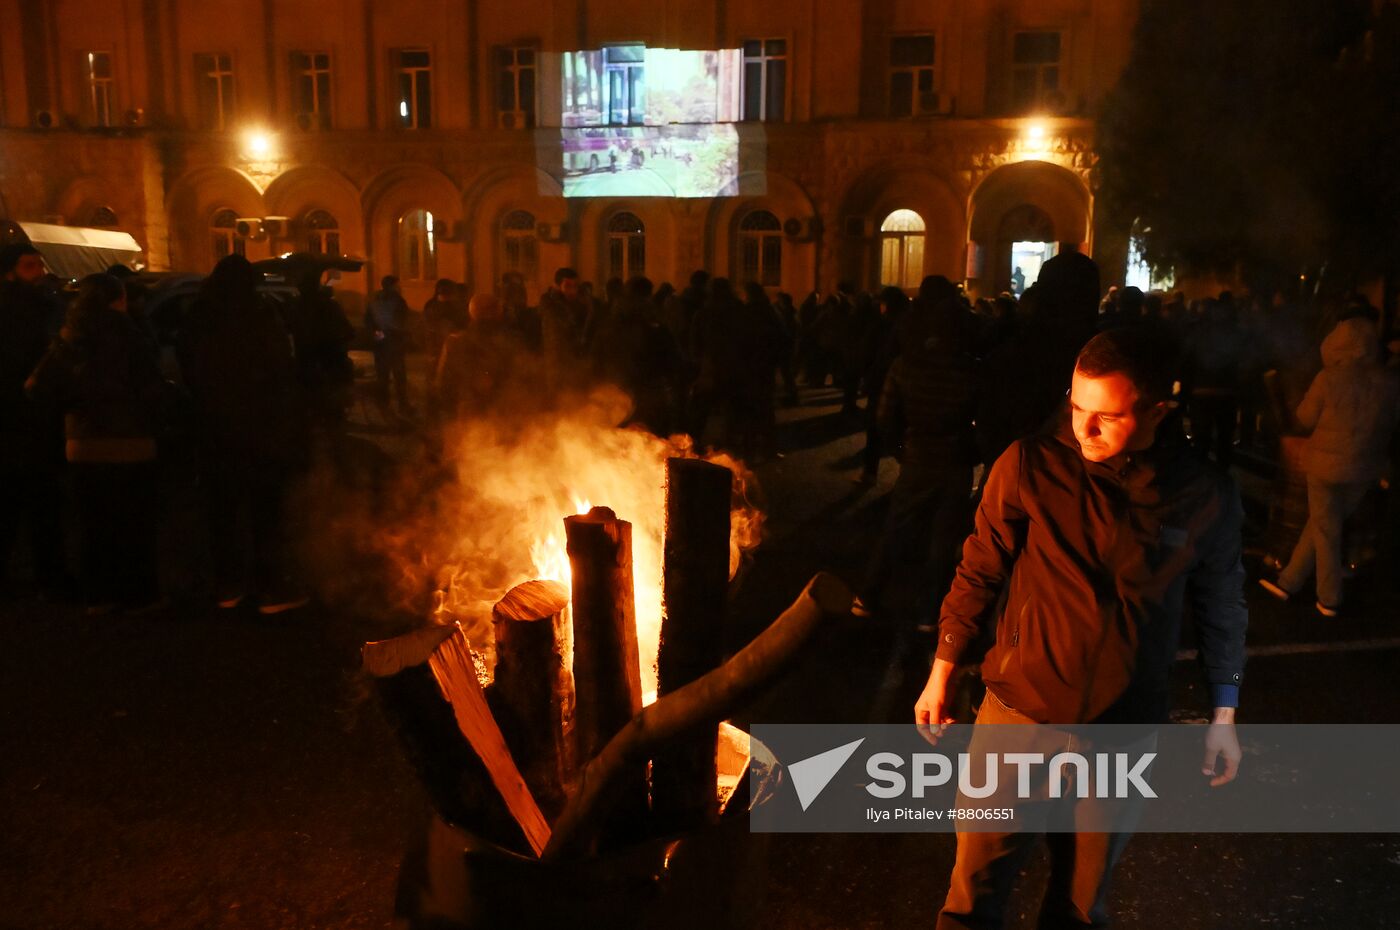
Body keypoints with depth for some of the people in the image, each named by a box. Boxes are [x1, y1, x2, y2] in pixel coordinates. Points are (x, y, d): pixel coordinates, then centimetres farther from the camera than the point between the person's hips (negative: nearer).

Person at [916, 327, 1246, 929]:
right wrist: (941, 676, 1)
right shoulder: (1030, 466, -13)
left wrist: (1224, 715, 11)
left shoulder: (1208, 496, -7)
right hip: (1020, 710, -1)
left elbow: (1222, 605, 7)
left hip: (1127, 729, 2)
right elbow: (978, 575, -4)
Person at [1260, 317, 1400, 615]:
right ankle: (1289, 582, 25)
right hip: (1366, 467, 4)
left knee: (1326, 530, 10)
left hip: (1328, 463, -3)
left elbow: (1306, 419, -5)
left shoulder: (1329, 378, -17)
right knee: (1319, 524, 17)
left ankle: (1330, 599, 19)